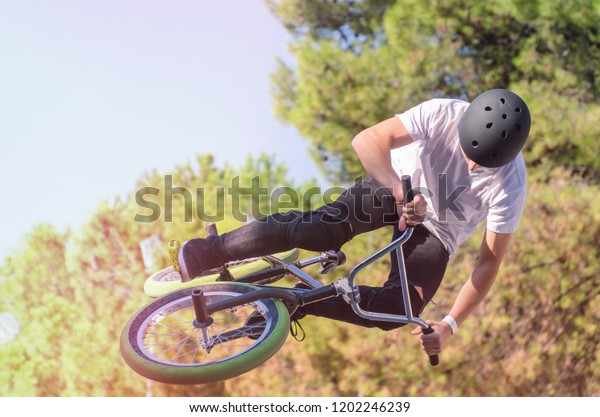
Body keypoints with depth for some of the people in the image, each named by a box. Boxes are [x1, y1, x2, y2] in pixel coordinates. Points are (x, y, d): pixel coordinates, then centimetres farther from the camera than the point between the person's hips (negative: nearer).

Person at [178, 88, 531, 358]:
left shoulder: (511, 186, -26)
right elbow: (367, 140, -34)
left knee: (398, 308, -24)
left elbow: (490, 261, -20)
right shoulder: (444, 114, -27)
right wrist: (401, 192, -48)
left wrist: (450, 325, -25)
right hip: (394, 183, 0)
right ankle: (209, 252, -21)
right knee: (324, 228, -28)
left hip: (436, 230, 1)